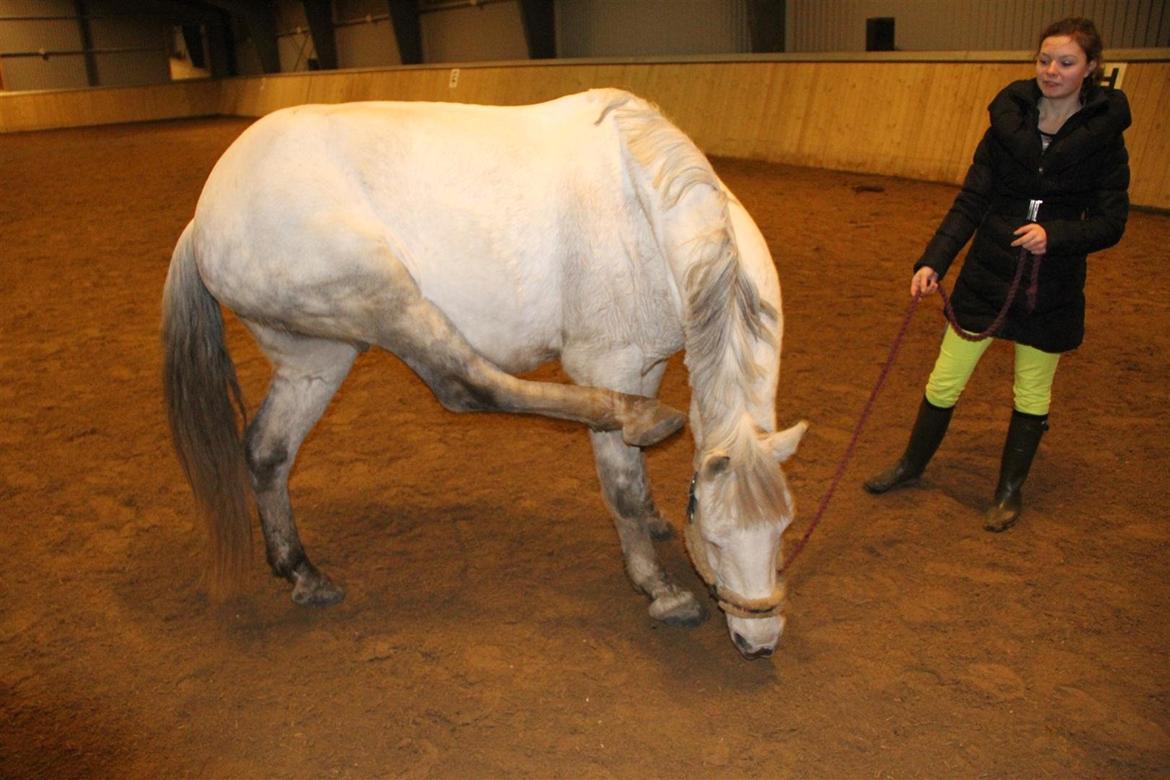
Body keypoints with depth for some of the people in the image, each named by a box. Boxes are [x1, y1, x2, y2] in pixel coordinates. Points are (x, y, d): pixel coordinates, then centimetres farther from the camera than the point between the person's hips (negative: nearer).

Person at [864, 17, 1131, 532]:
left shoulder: (1104, 136, -5)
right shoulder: (1007, 121, -1)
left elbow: (1110, 224, -4)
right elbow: (970, 202, -3)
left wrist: (1054, 234, -23)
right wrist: (932, 261, -13)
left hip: (1050, 290, -1)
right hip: (987, 277, 1)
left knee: (1032, 394, 12)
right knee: (945, 380, 8)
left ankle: (1010, 491, 31)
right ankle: (912, 465, 30)